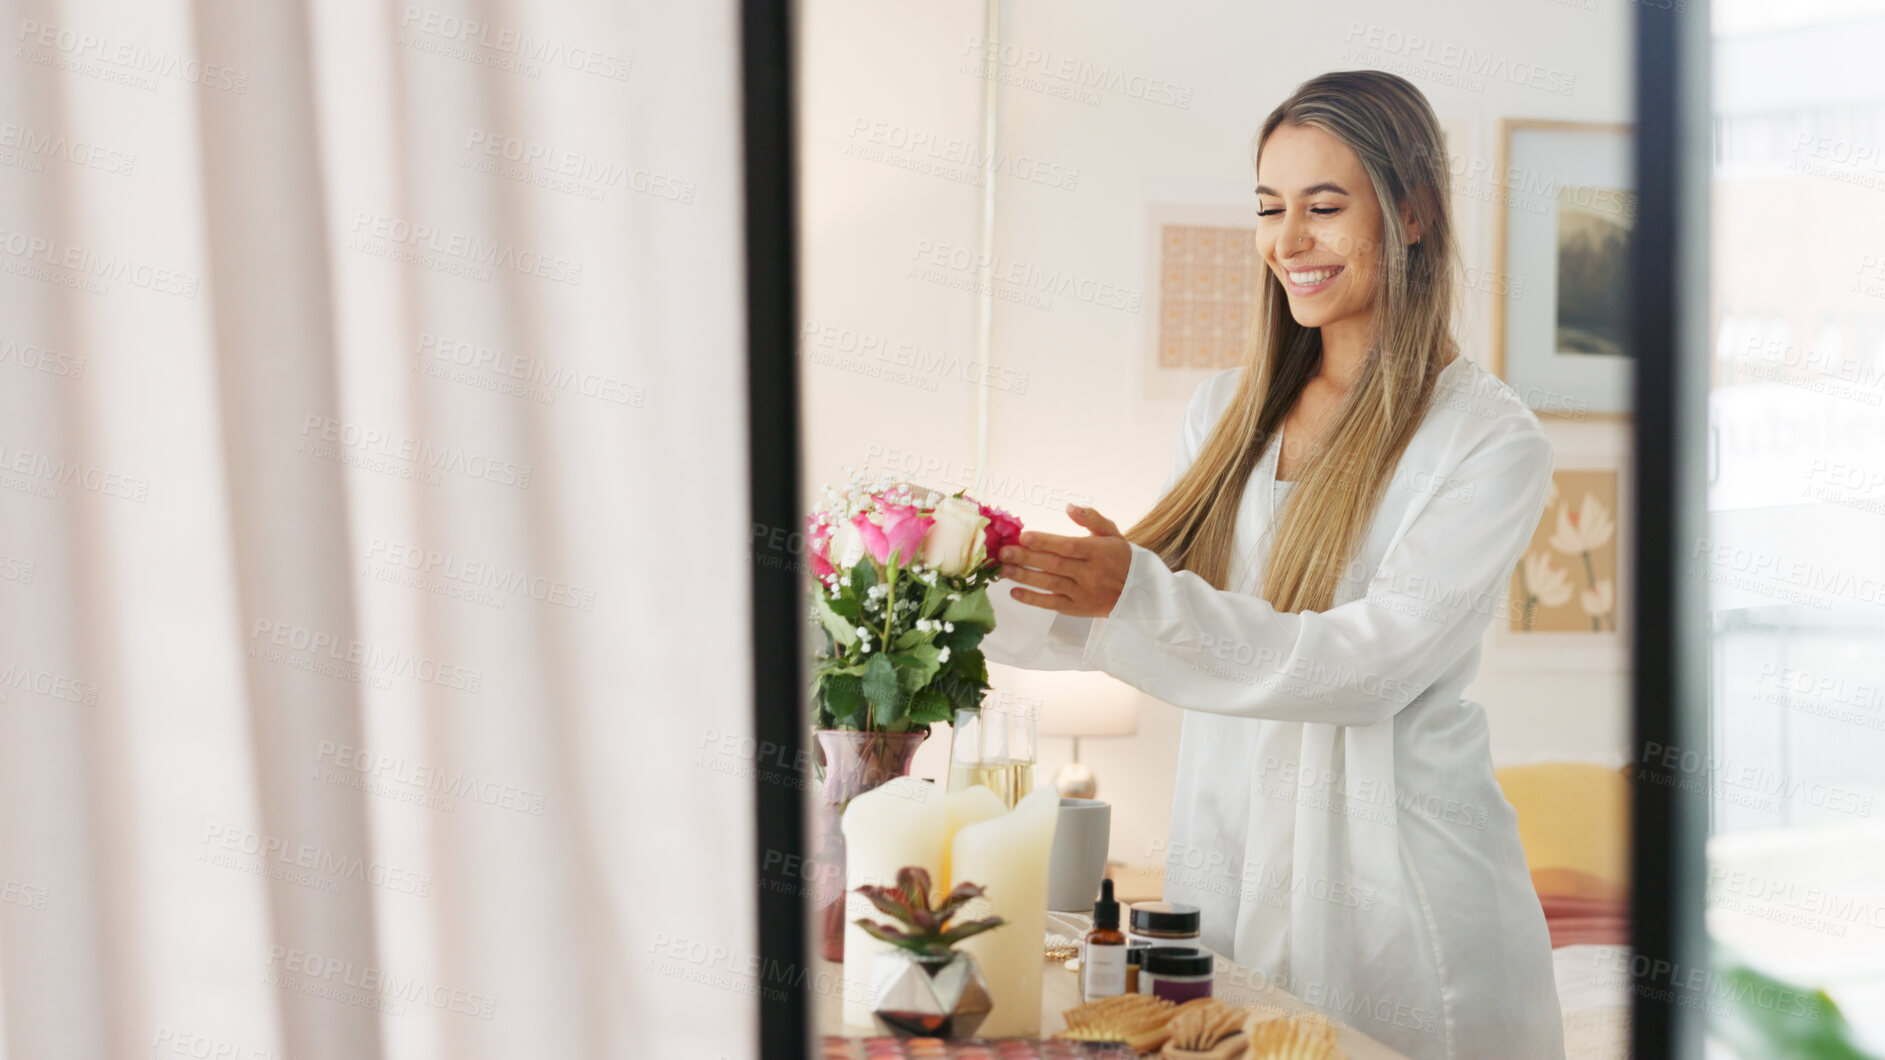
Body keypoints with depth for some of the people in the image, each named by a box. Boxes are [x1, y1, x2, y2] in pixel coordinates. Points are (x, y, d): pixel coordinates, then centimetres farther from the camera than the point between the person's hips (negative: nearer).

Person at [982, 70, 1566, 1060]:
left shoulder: (1491, 439, -9)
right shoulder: (1230, 408, 8)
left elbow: (1370, 662, -19)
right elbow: (1121, 604, 7)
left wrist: (1140, 597, -29)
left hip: (1394, 872, -5)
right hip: (1224, 838, 5)